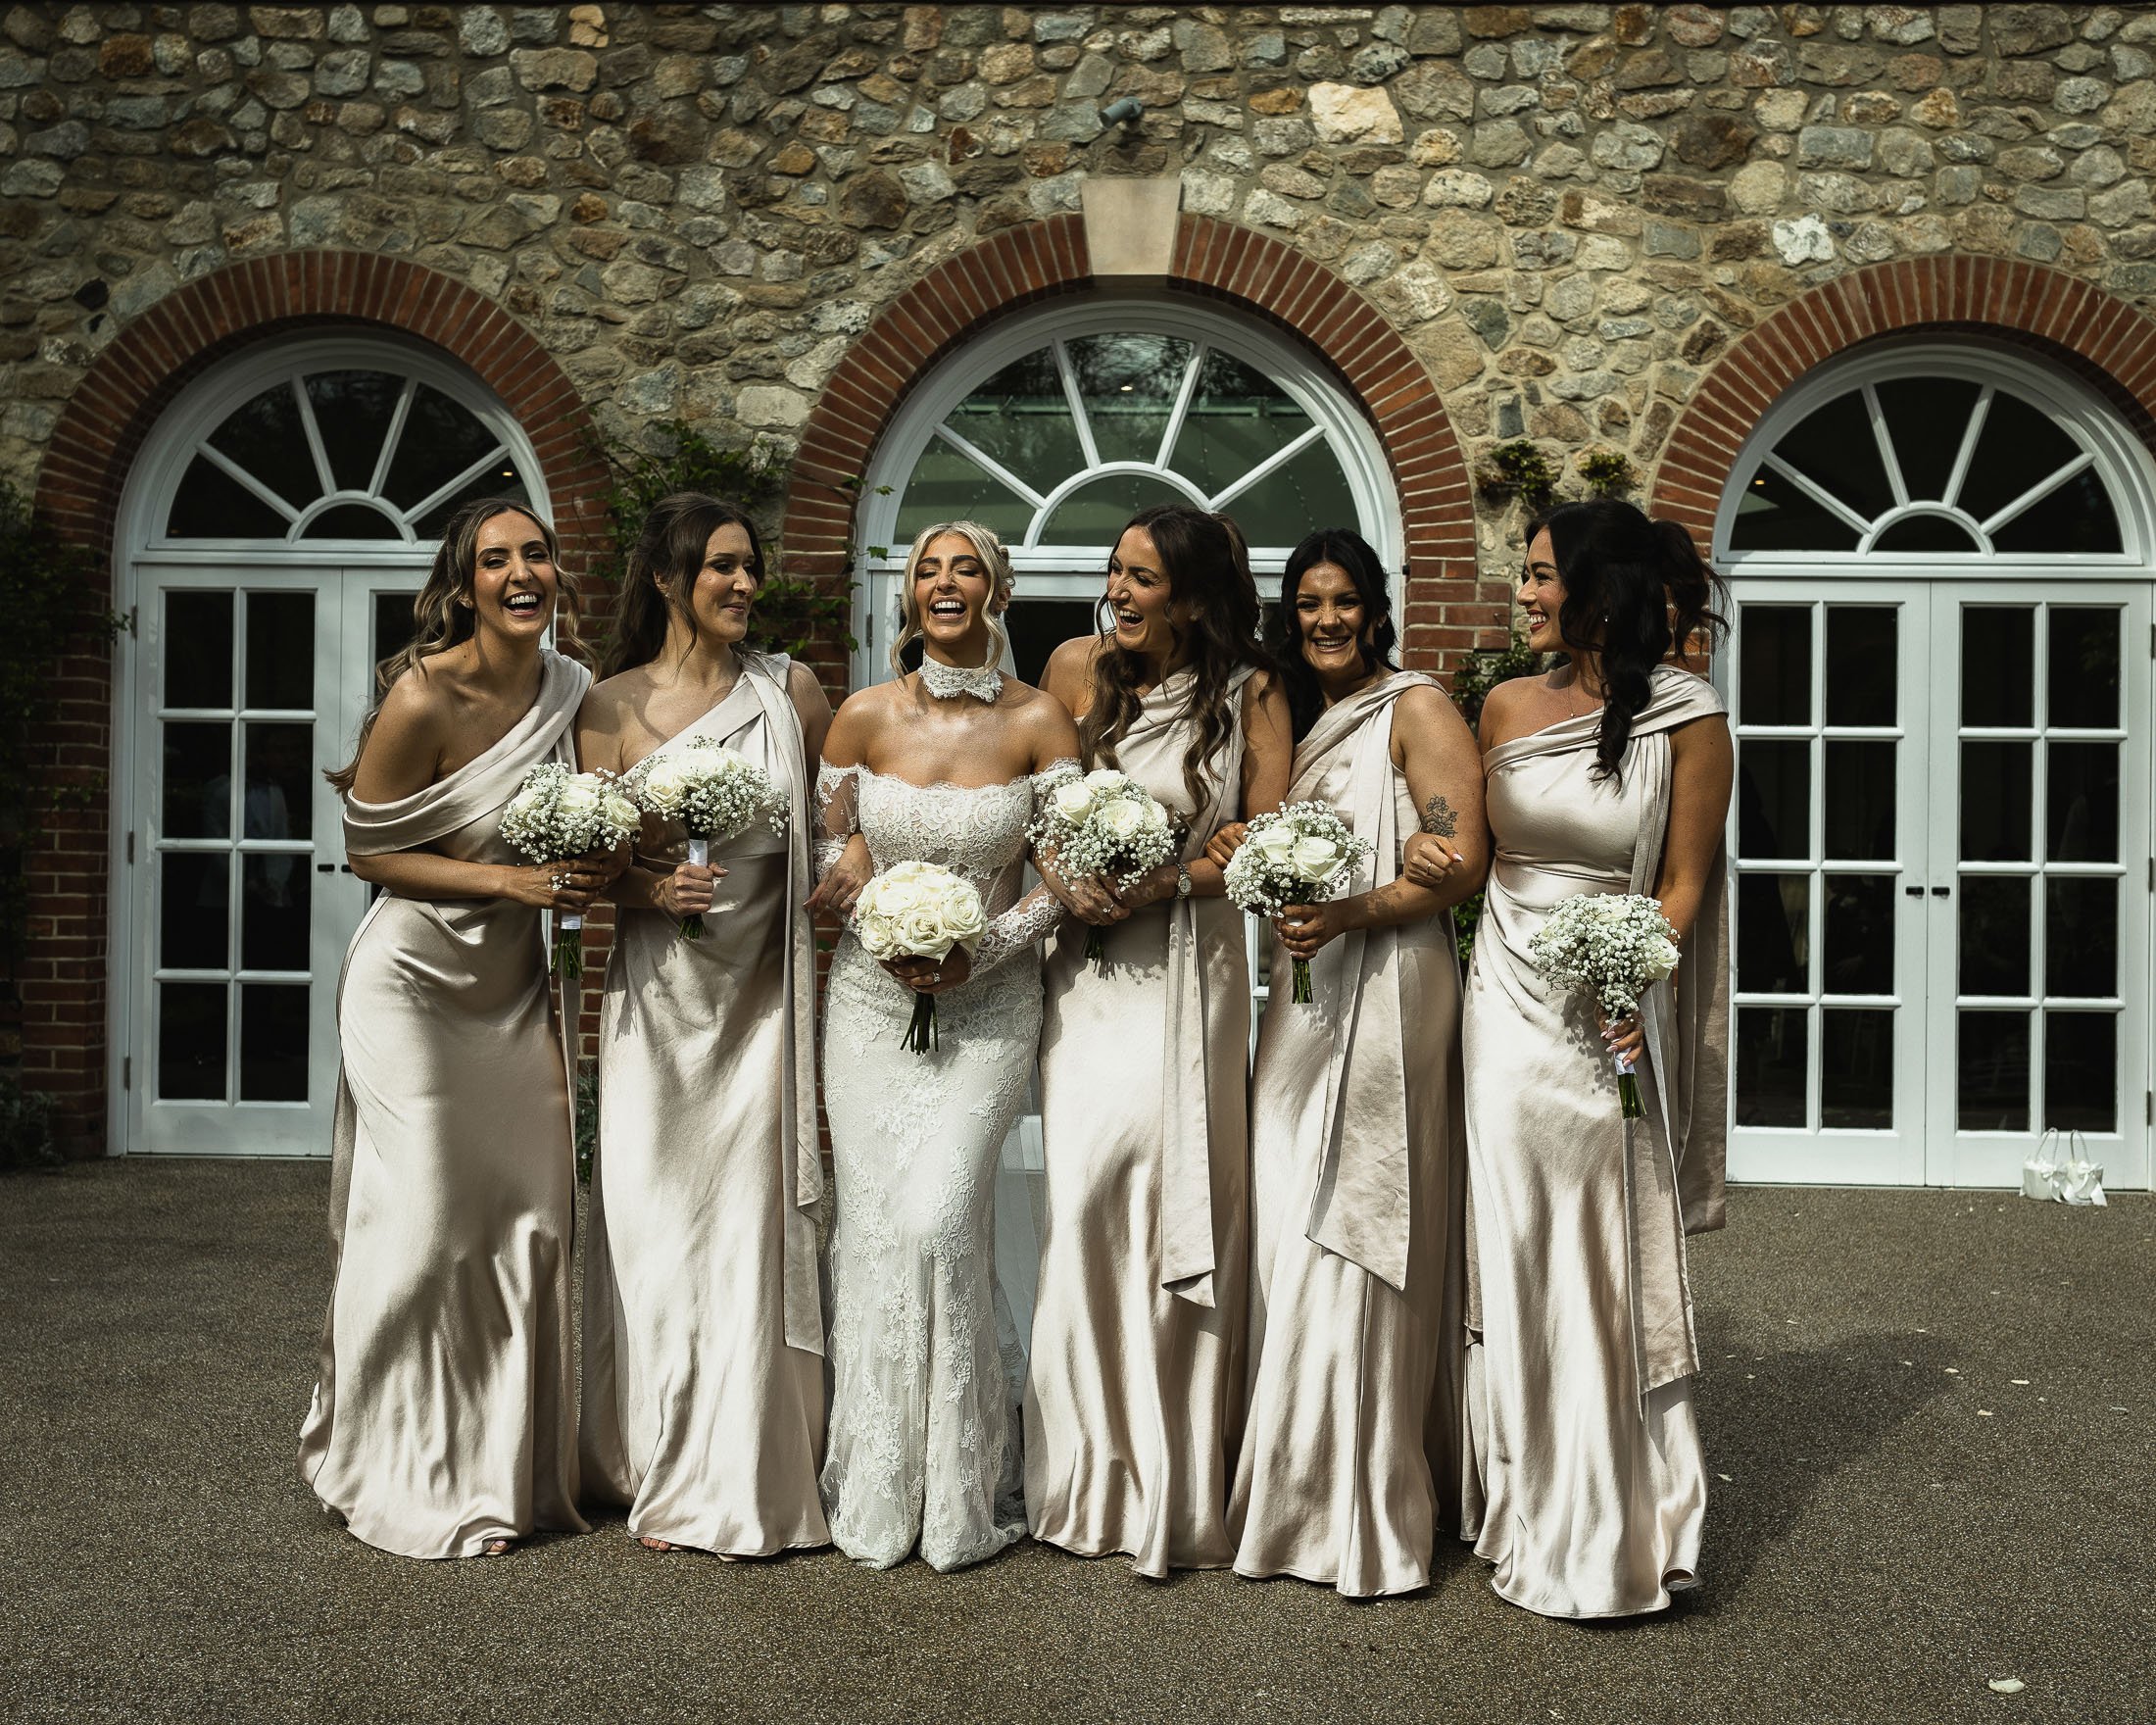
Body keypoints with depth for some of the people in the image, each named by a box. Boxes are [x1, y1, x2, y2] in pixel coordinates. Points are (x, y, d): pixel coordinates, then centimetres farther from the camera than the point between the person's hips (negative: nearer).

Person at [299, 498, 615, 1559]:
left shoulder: (572, 688, 1)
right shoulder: (423, 697, -18)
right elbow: (367, 852, -12)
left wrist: (585, 871, -1)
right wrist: (510, 880, -21)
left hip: (512, 986, 6)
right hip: (415, 982, -6)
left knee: (533, 1218, 7)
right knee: (424, 1223, -2)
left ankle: (507, 1472, 24)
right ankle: (402, 1482, 17)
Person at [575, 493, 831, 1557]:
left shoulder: (790, 692, 4)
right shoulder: (613, 704, 1)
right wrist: (654, 888, -16)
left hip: (764, 993, 0)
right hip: (658, 993, 0)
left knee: (750, 1227, 0)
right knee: (657, 1225, 4)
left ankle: (747, 1485, 15)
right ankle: (666, 1478, 22)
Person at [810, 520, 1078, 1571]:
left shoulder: (1039, 722, -3)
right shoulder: (865, 715, 2)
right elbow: (822, 854, 8)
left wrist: (978, 952, -11)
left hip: (989, 1001, -2)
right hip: (871, 997, 2)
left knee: (939, 1216, -13)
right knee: (871, 1223, 0)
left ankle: (961, 1486, 5)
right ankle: (875, 1488, 16)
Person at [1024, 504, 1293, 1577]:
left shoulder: (1248, 694, 1)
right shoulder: (1078, 666, 6)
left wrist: (1165, 883, -12)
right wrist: (1059, 873, -8)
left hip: (1190, 960, -1)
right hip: (1090, 963, 2)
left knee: (1178, 1188, -5)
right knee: (1088, 1179, -8)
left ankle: (1177, 1483, 7)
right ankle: (1095, 1469, 6)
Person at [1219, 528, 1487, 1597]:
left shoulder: (1415, 708, -4)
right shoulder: (1302, 721, 20)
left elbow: (1462, 861, -12)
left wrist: (1347, 915, -21)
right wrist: (1248, 854, 10)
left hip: (1386, 995, -8)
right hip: (1306, 1001, 8)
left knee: (1348, 1244, -7)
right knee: (1292, 1238, 8)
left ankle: (1364, 1513, 3)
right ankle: (1300, 1492, 18)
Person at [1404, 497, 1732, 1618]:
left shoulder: (1686, 715, -4)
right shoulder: (1507, 706, 7)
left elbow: (1682, 882, -4)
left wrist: (1639, 985, -20)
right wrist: (1422, 854, -5)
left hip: (1616, 1017, -3)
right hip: (1508, 1008, 3)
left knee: (1609, 1265, 3)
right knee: (1516, 1259, 9)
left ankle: (1618, 1529, 20)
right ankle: (1533, 1513, 25)